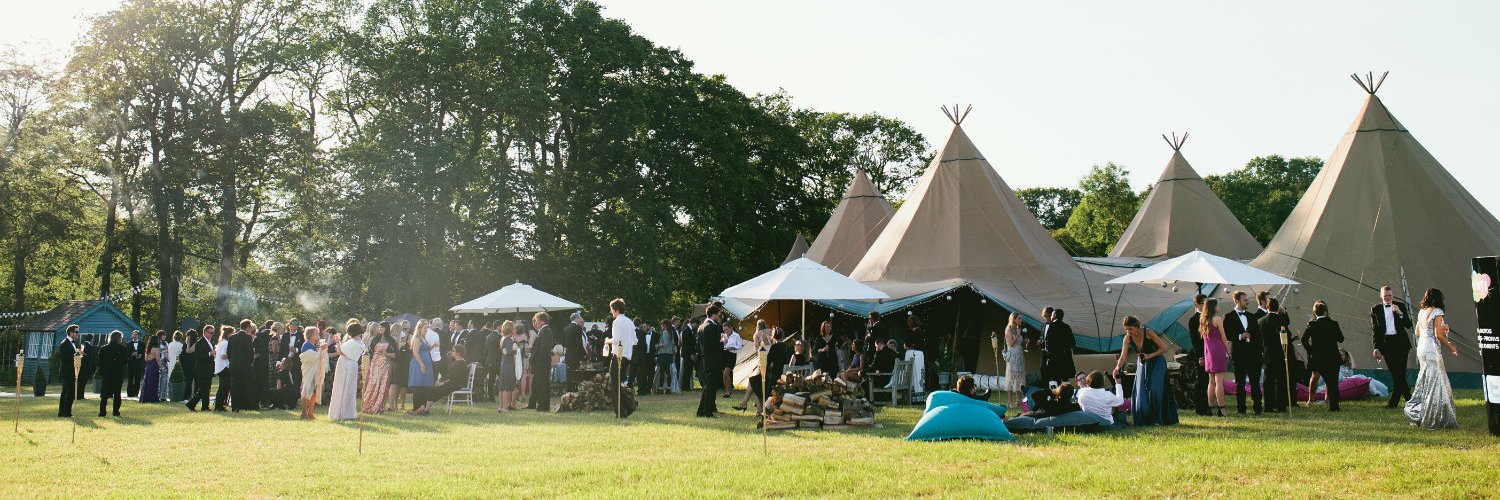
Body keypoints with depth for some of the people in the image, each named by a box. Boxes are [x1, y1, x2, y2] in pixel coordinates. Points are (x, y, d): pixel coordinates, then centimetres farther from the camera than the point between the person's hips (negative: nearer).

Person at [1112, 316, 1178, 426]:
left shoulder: (1148, 333, -23)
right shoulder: (1127, 338, -12)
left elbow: (1164, 348, -16)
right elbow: (1123, 357, -17)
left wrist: (1149, 356, -25)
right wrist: (1118, 367, -35)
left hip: (1156, 364, -5)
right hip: (1142, 365, 5)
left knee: (1155, 390, -12)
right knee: (1140, 393, -1)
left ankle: (1159, 419, -6)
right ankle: (1145, 420, 8)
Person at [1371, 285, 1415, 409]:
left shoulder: (1400, 306, 4)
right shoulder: (1375, 309, 5)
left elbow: (1408, 325, -1)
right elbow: (1374, 330, 6)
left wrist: (1400, 313, -16)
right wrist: (1376, 348, 0)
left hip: (1400, 343, -1)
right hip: (1386, 344, 1)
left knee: (1399, 373, -4)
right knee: (1395, 374, 4)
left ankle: (1394, 401, 2)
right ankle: (1409, 399, 16)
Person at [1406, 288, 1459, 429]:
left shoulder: (1421, 312, 11)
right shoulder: (1437, 312, -11)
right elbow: (1438, 335, -15)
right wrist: (1450, 347, -3)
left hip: (1421, 348, 8)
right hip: (1432, 349, -8)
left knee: (1424, 383, 16)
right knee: (1435, 383, -2)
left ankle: (1415, 412, 17)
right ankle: (1432, 419, -1)